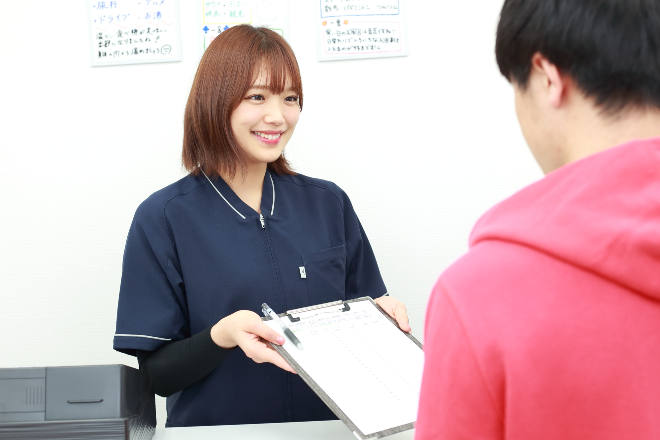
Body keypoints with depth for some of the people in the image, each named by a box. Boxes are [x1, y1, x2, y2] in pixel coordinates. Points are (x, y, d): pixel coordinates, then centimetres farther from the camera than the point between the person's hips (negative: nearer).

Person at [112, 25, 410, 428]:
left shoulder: (329, 204, 7)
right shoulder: (162, 219, -3)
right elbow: (157, 374, -5)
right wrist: (222, 336, -21)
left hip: (326, 426, 4)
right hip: (217, 430, -3)